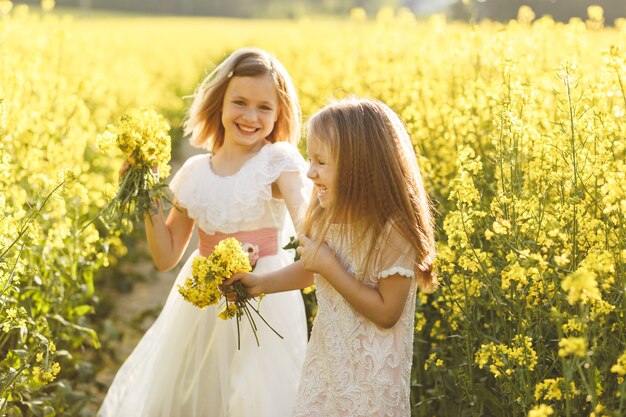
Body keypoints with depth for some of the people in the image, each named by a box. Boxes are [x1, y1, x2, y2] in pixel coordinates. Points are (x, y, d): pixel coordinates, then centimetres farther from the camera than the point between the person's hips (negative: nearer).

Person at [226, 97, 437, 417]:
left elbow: (387, 313, -22)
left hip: (372, 369, -7)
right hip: (326, 357, 7)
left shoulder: (393, 231, -23)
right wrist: (261, 283, 9)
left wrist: (330, 266, -23)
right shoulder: (327, 217, -2)